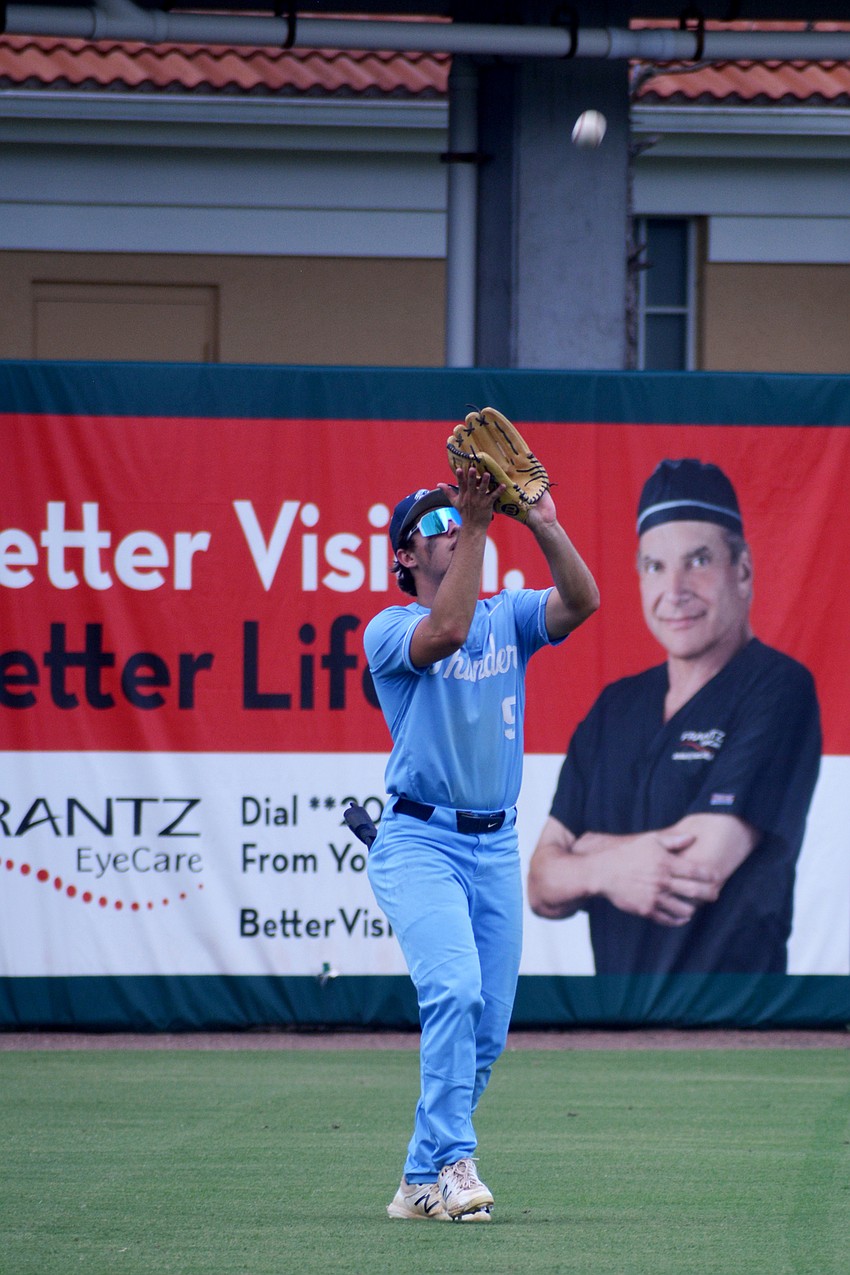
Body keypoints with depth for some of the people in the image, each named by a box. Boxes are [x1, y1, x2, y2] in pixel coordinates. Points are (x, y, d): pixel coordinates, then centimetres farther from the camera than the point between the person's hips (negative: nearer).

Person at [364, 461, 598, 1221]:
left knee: (489, 1028, 4)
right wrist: (477, 525, -28)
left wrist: (543, 524, -24)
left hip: (497, 846, 5)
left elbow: (582, 602, -10)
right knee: (455, 991, -24)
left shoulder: (510, 616, 9)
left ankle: (423, 1182, 13)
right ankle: (453, 1164, -23)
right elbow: (447, 631, -26)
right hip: (420, 843, -5)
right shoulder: (390, 630, -4)